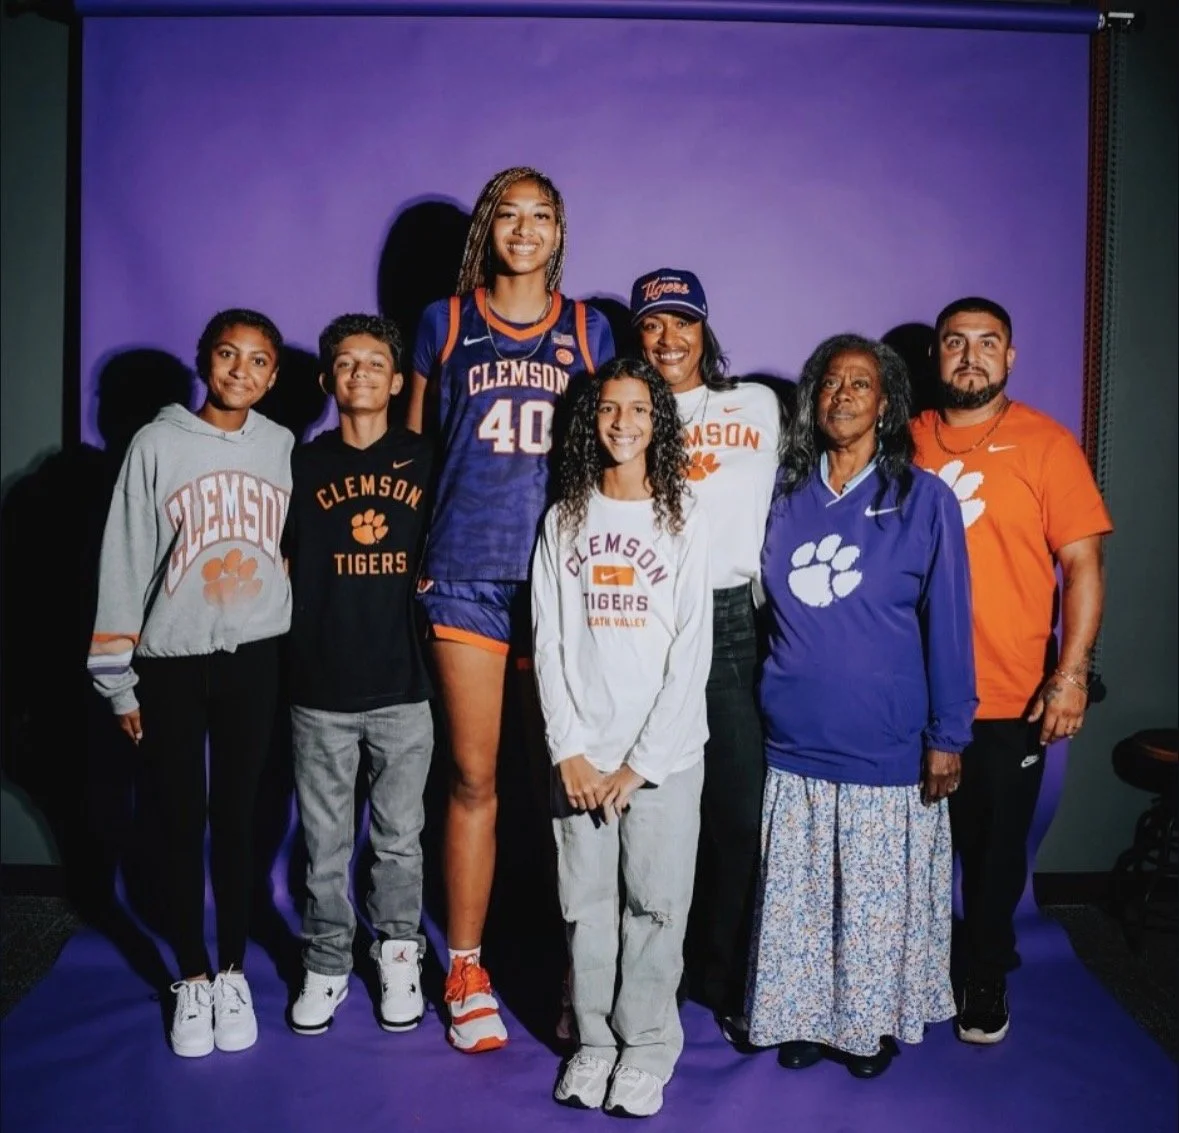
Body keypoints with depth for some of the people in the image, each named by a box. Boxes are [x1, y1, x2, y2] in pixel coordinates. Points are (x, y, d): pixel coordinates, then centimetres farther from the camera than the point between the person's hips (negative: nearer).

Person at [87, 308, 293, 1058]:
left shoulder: (283, 448, 3)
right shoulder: (158, 444, -3)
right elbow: (124, 566, -1)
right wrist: (120, 680, -1)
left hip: (255, 660, 1)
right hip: (171, 664, -1)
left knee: (237, 819, 9)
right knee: (182, 823, 8)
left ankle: (233, 972, 25)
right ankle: (192, 978, 24)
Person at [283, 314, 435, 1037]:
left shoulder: (426, 460, 4)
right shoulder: (303, 463, 6)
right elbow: (281, 563, 13)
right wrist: (290, 645, 6)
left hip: (404, 686, -1)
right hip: (321, 688, 1)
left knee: (400, 837, 10)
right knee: (325, 842, 9)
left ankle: (398, 958, 27)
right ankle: (326, 964, 27)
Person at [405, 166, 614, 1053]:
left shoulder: (587, 329, 13)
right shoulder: (444, 322, 11)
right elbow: (410, 445, 16)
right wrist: (415, 549, 9)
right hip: (465, 574, 0)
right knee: (474, 778, 2)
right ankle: (466, 969, 17)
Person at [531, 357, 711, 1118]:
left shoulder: (684, 520, 1)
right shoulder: (564, 519, 7)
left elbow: (693, 649, -5)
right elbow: (549, 642, 4)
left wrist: (643, 762, -9)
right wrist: (569, 749, -5)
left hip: (664, 754, -2)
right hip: (581, 753, 2)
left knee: (655, 904, 3)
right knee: (586, 904, 7)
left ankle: (647, 1046, 19)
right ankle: (594, 1040, 23)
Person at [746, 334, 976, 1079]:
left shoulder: (923, 499, -4)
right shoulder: (787, 497, 6)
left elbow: (947, 623, -4)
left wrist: (947, 736, -7)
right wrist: (760, 704, 10)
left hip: (886, 748, -3)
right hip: (794, 744, 3)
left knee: (879, 899, 10)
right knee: (798, 897, 12)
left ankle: (874, 1023, 31)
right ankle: (806, 1017, 31)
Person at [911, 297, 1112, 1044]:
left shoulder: (1047, 444, -2)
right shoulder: (908, 442, 4)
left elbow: (1083, 564, -4)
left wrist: (1072, 673, -13)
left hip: (1010, 700, -2)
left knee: (995, 848, 11)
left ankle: (986, 980, 32)